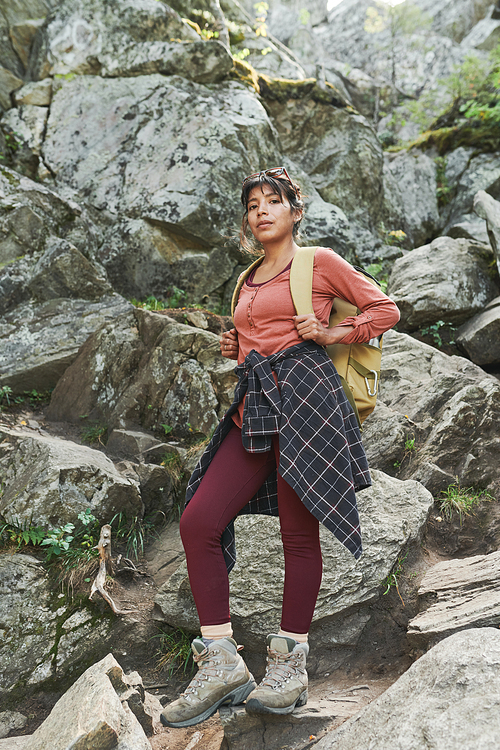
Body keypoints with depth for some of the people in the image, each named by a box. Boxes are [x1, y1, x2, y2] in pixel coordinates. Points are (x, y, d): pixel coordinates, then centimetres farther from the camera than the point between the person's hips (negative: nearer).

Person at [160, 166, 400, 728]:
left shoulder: (320, 261, 7)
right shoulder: (249, 280, 25)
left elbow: (385, 310, 7)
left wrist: (331, 333, -4)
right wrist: (234, 349, 15)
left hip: (303, 396, -6)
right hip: (254, 406, 7)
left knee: (298, 531, -5)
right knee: (197, 521, -7)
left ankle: (290, 666, 8)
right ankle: (221, 663, 0)